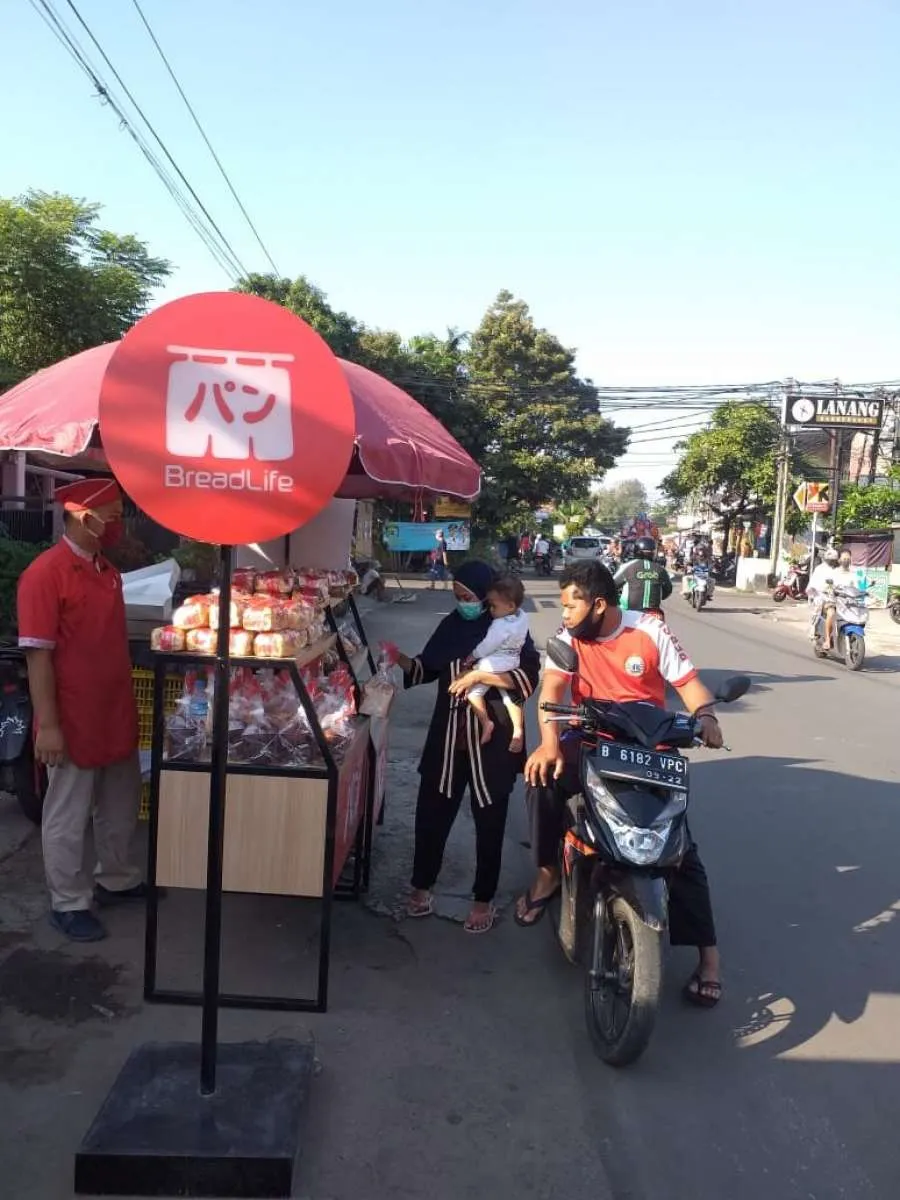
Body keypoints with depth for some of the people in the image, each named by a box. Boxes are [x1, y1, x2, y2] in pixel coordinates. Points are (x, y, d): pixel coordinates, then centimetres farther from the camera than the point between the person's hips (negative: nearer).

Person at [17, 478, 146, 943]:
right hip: (74, 720, -8)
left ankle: (117, 880, 38)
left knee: (121, 806, 20)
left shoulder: (107, 571, 8)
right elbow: (37, 654, -19)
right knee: (68, 816, 8)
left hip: (115, 714, 8)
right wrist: (48, 725, -20)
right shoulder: (45, 573, -17)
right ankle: (68, 904, 24)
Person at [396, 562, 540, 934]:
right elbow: (428, 668, 12)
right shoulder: (451, 625, 5)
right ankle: (421, 885, 32)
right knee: (431, 813, 10)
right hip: (448, 735, 4)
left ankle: (484, 899, 26)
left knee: (489, 822, 9)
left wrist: (481, 675, -27)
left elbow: (528, 677, -19)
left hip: (492, 738, -4)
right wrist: (402, 661, -6)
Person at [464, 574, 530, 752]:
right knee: (511, 696, 17)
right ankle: (518, 730, 17)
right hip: (512, 664, 8)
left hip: (491, 666, -8)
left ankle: (485, 722, 0)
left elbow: (486, 647, -21)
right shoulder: (522, 617, -5)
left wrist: (472, 655, -6)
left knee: (473, 691, 3)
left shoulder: (500, 625, -28)